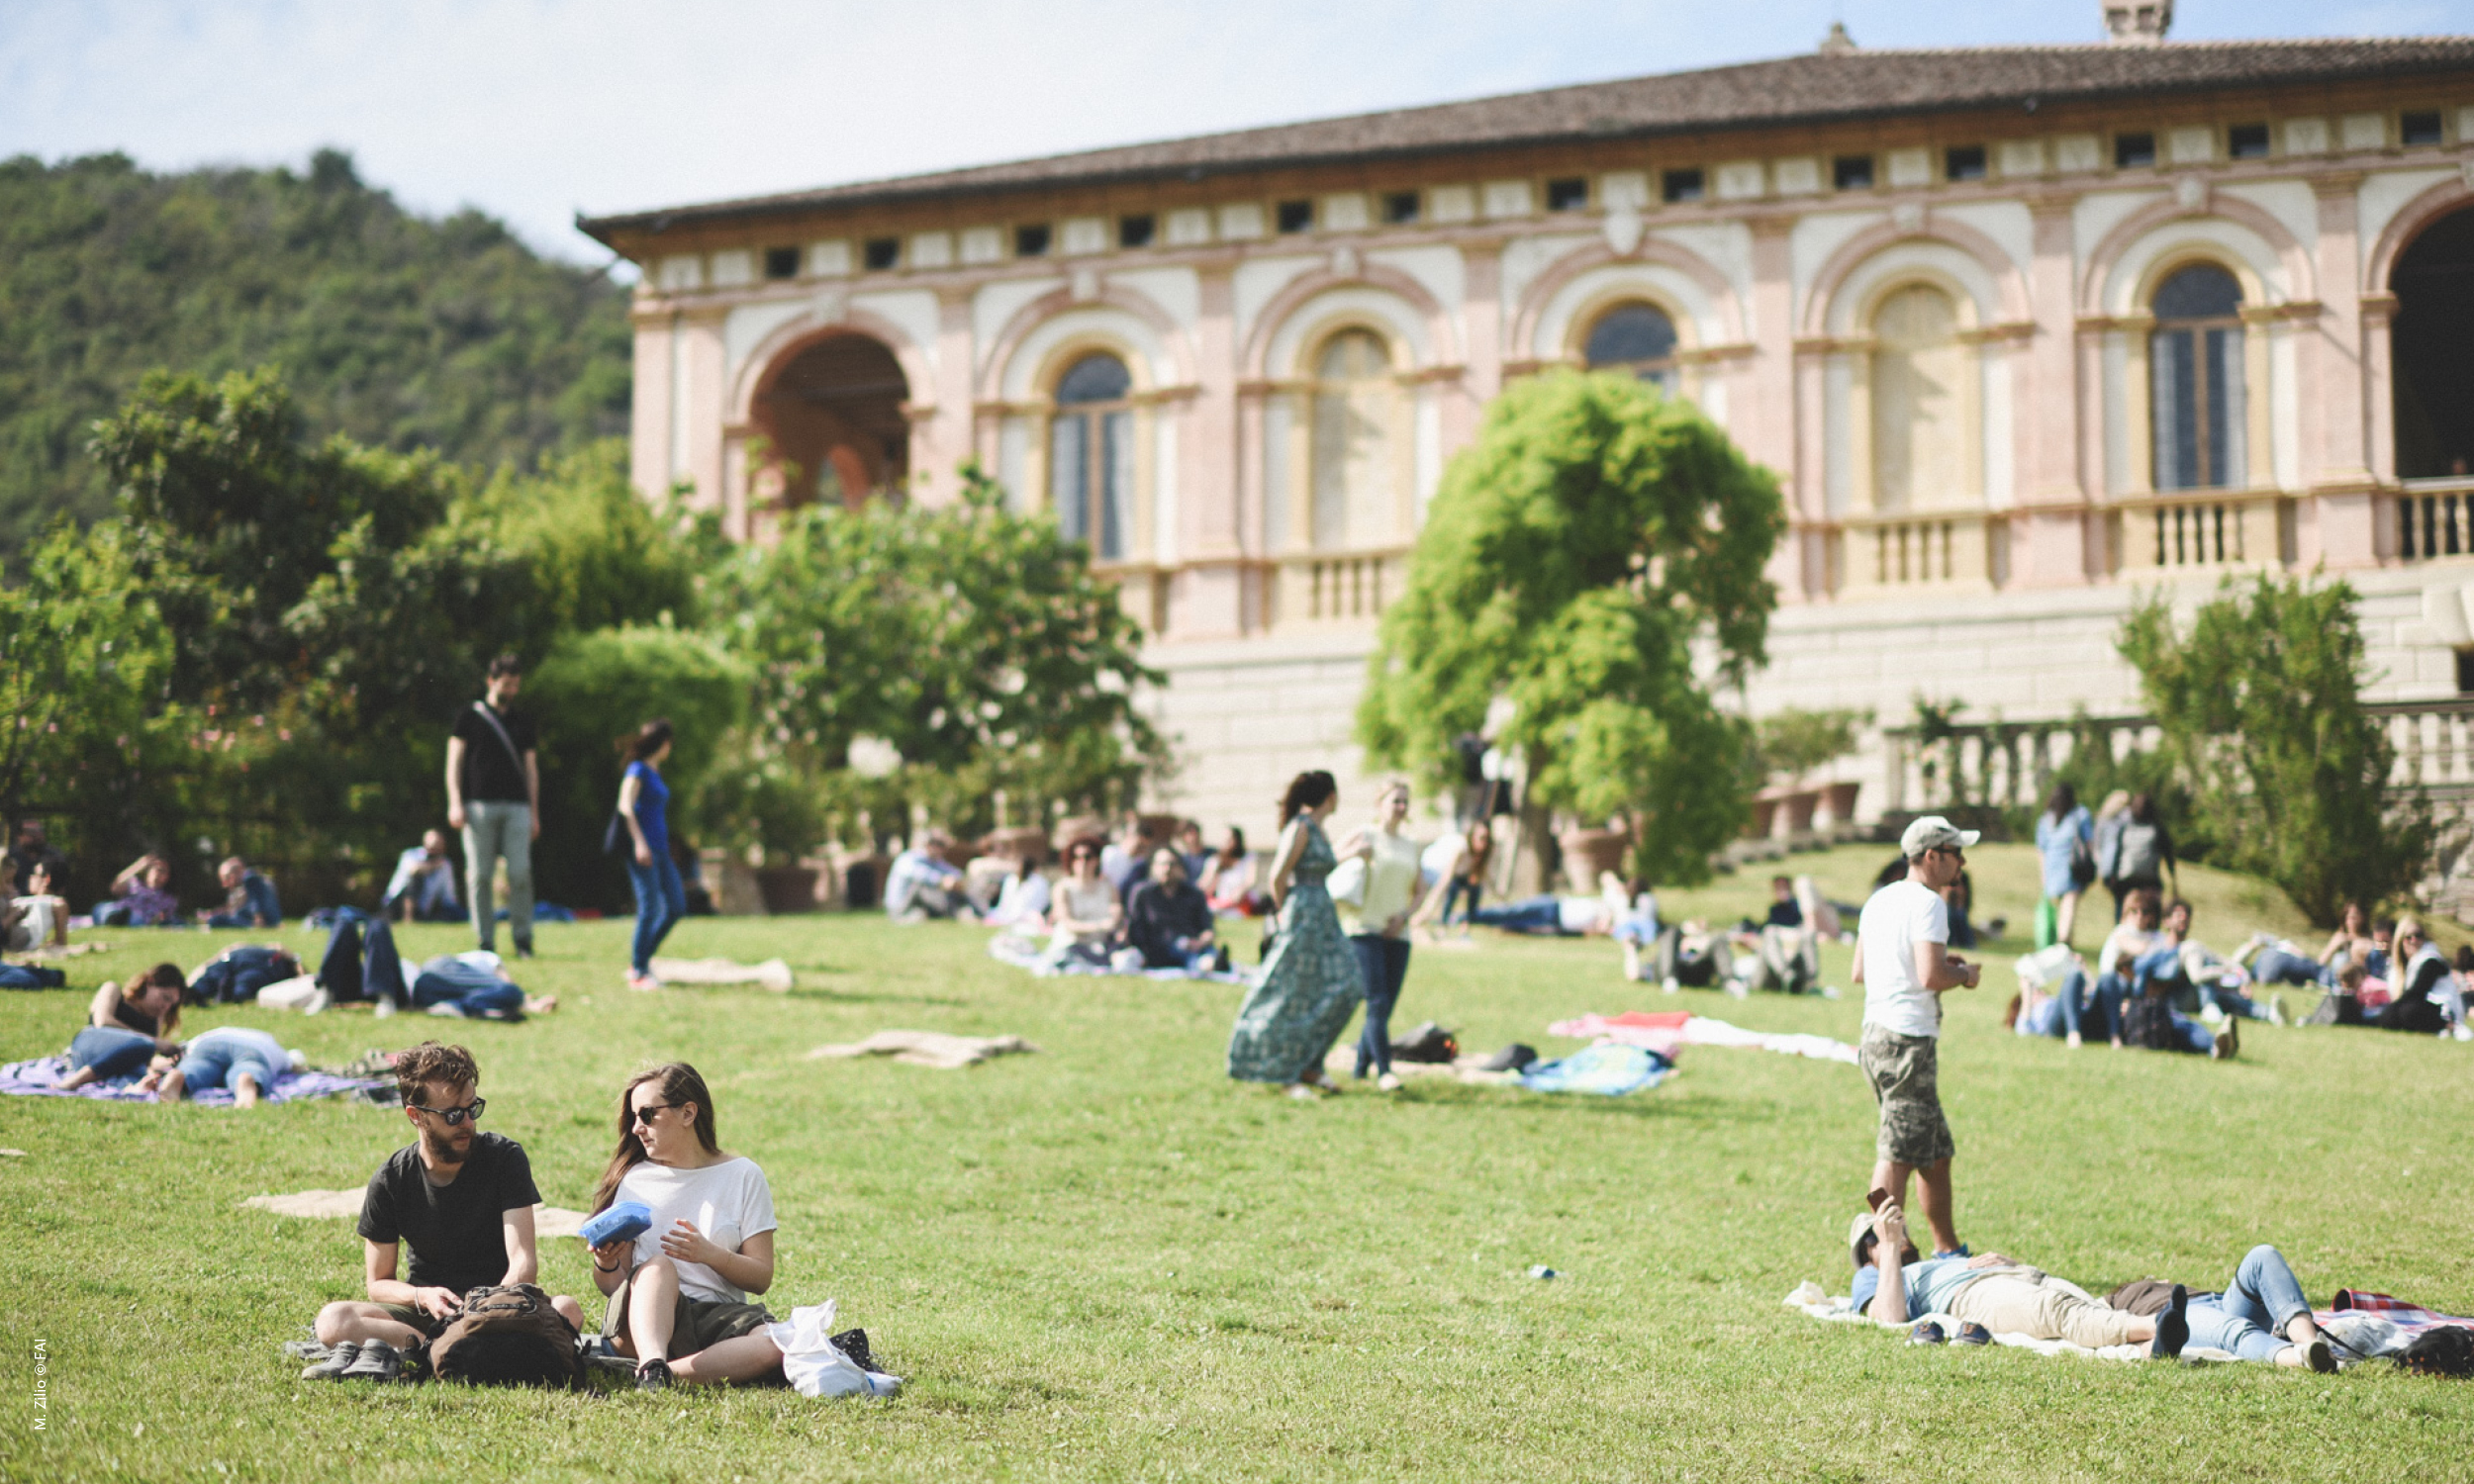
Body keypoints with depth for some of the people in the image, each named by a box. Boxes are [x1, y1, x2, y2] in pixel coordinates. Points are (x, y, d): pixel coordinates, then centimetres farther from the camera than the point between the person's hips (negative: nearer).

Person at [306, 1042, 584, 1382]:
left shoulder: (505, 1157, -6)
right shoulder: (390, 1180, -2)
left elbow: (523, 1261, -14)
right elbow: (379, 1283, 2)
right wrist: (422, 1296, -21)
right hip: (427, 1311, 1)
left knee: (567, 1311, -34)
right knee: (333, 1320, -25)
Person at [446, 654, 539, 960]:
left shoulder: (522, 722, 17)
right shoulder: (469, 716, 9)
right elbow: (454, 760, 5)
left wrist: (534, 812, 13)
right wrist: (455, 803, -6)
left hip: (516, 806, 2)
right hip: (479, 805, -2)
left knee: (521, 872, -8)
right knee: (480, 874, -2)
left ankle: (522, 937, 0)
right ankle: (485, 941, 3)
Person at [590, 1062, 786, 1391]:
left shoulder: (743, 1176, 8)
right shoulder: (632, 1179, 12)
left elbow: (761, 1278, 2)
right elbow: (612, 1287, 10)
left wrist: (711, 1254, -16)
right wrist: (605, 1264, -13)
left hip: (719, 1316, 0)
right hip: (644, 1316, 0)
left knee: (779, 1343, -34)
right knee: (657, 1266, -34)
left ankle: (653, 1374, -42)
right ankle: (653, 1364, -58)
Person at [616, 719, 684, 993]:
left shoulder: (655, 772, 19)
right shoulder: (638, 770, -6)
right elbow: (625, 806, -16)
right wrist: (640, 842, -23)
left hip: (659, 849, 9)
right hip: (642, 849, -9)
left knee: (677, 908, 6)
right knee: (649, 909, -10)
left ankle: (640, 962, 14)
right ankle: (638, 973, -4)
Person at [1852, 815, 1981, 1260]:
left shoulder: (1879, 900, 15)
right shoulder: (1927, 903, -13)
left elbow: (1859, 972, 21)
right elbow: (1931, 978, -23)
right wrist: (1964, 975, -2)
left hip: (1876, 1035, 10)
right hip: (1910, 1039, -9)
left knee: (1936, 1153, 17)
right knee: (1898, 1154, -8)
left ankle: (1948, 1251, 24)